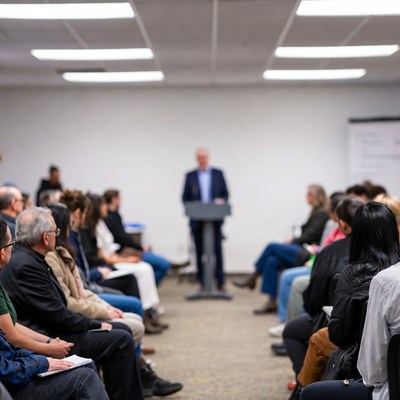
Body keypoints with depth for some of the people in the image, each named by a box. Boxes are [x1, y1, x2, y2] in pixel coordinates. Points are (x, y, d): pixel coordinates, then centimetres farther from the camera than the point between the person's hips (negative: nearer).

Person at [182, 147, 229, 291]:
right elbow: (185, 197, 7)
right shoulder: (190, 176, 7)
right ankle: (202, 283, 9)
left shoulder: (218, 173, 8)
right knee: (200, 251, 3)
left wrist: (222, 200, -14)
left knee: (217, 250, -5)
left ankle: (220, 282, -2)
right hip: (197, 220, 1)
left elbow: (225, 193, 8)